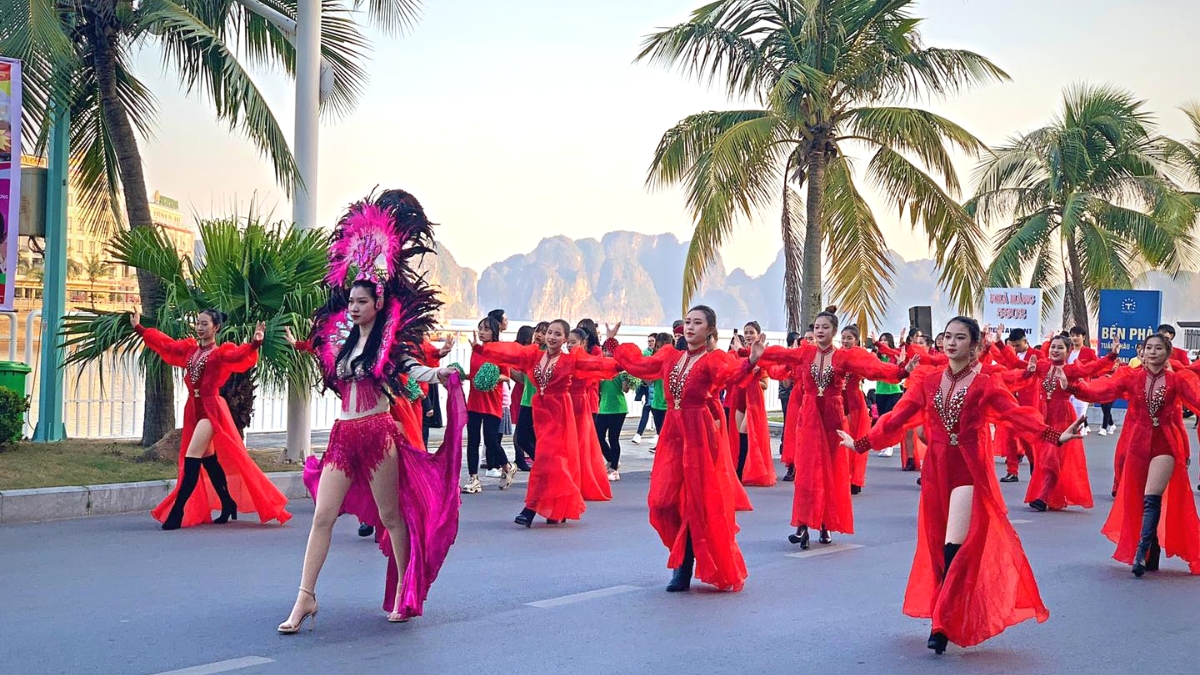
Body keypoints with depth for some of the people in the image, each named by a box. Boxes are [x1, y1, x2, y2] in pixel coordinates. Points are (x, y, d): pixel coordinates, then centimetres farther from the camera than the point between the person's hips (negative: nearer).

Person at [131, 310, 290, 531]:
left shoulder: (221, 352, -6)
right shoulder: (189, 349, 12)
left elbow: (239, 355, -25)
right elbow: (163, 343, 21)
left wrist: (255, 343, -44)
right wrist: (139, 328, 26)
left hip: (210, 409, -7)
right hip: (193, 409, 7)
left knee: (191, 459, -12)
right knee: (208, 460, 12)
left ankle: (177, 513, -13)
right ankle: (228, 504, 25)